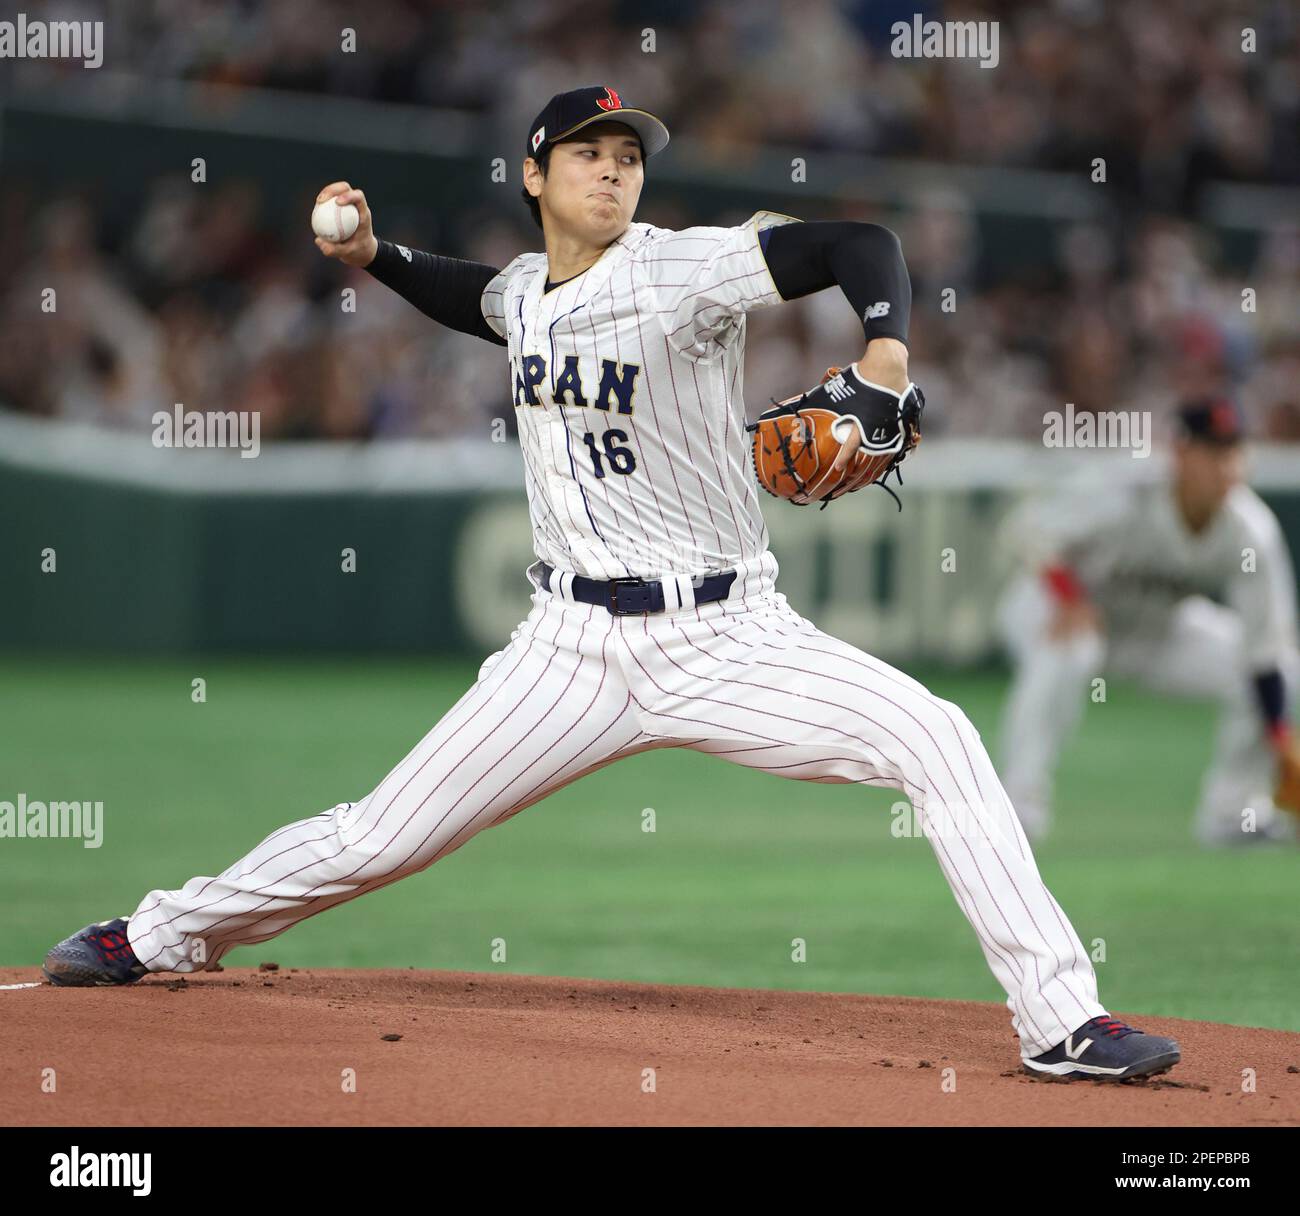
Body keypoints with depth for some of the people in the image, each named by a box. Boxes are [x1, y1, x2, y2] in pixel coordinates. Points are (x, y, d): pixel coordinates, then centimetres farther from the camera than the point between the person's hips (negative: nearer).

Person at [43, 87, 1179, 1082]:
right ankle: (160, 936, 26)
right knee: (376, 839, 4)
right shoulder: (523, 291, 6)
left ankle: (1060, 1023, -23)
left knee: (938, 740, -24)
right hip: (575, 647, 4)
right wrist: (372, 253, 17)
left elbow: (862, 245, -24)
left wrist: (884, 358, -42)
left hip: (727, 639, -3)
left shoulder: (686, 268, -12)